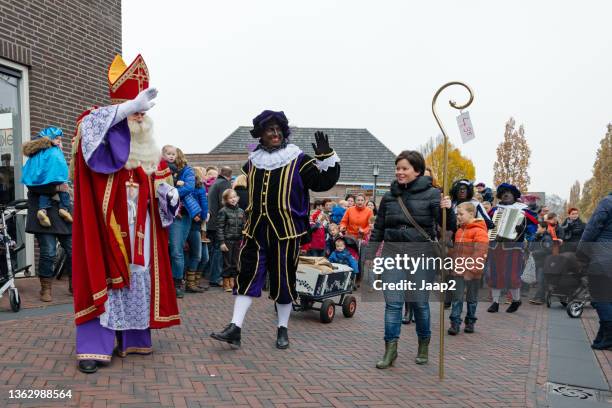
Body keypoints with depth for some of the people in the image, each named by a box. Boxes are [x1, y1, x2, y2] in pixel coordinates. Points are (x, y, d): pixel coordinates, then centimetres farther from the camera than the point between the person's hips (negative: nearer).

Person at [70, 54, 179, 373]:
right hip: (108, 224, -6)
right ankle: (93, 347, -1)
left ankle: (132, 338, 21)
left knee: (138, 278, 9)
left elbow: (159, 179, 20)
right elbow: (89, 124, -27)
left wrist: (168, 190, -3)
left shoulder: (147, 146, 15)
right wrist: (130, 107, -34)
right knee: (102, 278, -6)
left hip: (139, 228, 6)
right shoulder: (103, 135, -3)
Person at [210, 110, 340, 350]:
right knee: (247, 276, 2)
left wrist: (326, 157, -20)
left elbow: (324, 182, -9)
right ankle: (235, 328, 7)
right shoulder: (252, 162, 9)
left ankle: (283, 329, 23)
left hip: (285, 231, -3)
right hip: (255, 231, 3)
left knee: (283, 279, 6)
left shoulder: (297, 161, -2)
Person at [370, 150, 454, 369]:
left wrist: (447, 209, -26)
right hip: (393, 255, 3)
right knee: (392, 303, -1)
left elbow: (448, 225, -6)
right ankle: (390, 349, 5)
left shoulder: (431, 193, -2)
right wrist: (370, 253, 9)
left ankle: (424, 346, 28)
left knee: (420, 303, 8)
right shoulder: (389, 196, 9)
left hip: (421, 256, -3)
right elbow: (378, 228, 14)